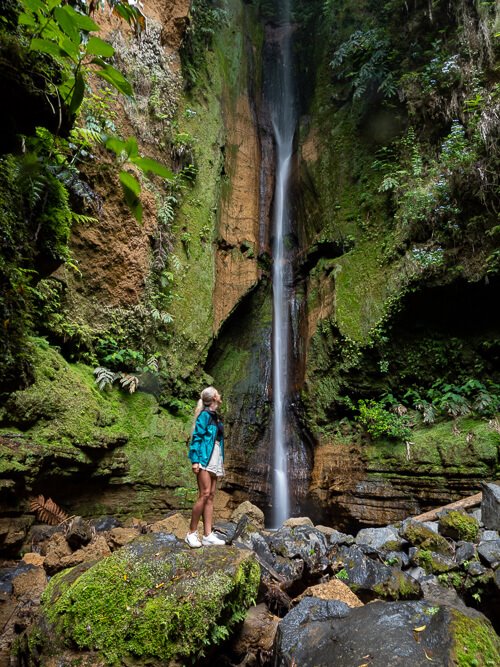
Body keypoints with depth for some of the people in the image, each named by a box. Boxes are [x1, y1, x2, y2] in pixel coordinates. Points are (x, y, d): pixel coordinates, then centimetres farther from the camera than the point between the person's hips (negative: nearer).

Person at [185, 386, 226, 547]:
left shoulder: (216, 416, 17)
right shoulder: (205, 414, -7)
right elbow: (196, 437, -12)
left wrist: (222, 462, 18)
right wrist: (195, 460, -19)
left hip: (215, 461, 8)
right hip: (204, 459, -8)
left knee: (210, 496, 5)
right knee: (204, 495, -11)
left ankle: (208, 536, 6)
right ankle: (191, 533, 0)